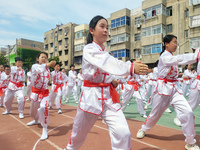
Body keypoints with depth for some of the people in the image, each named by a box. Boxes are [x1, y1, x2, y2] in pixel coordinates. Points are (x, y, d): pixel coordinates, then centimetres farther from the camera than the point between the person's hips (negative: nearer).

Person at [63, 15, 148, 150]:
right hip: (92, 96, -5)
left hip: (109, 96, 5)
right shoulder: (89, 49, -11)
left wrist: (111, 80, 2)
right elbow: (108, 63, -30)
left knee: (123, 133, -11)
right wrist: (131, 68, -43)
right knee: (80, 132, 17)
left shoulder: (105, 52, 11)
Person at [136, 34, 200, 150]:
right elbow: (181, 59, -28)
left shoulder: (172, 57, 14)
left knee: (188, 113, -8)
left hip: (175, 88, 7)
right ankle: (143, 130, 37)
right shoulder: (164, 57, -13)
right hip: (163, 88, -6)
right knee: (155, 114, 8)